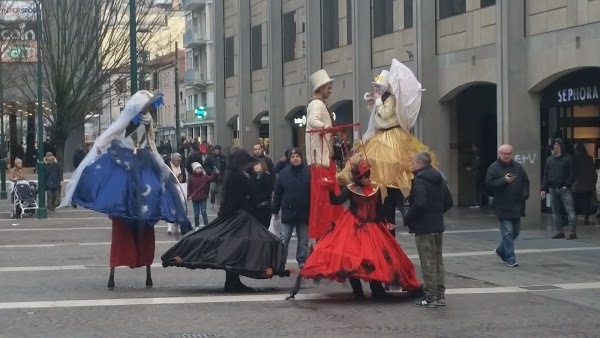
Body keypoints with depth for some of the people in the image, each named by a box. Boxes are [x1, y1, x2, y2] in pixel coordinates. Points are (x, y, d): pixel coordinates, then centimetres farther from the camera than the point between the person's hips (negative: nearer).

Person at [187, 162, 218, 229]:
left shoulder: (204, 176, -2)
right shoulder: (191, 178, -3)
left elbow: (211, 179, -16)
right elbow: (189, 188, 0)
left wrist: (215, 174, -33)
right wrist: (189, 196, -8)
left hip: (203, 198, 0)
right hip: (195, 198, 0)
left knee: (203, 212, 0)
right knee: (196, 213, 9)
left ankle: (206, 225, 3)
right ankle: (197, 226, 18)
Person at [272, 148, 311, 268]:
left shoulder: (308, 173, -5)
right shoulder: (284, 173, 0)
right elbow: (278, 193, 3)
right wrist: (275, 210, 3)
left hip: (304, 212, 0)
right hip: (288, 212, 0)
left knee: (303, 239, 10)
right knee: (284, 239, 3)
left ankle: (302, 262, 21)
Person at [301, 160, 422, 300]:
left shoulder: (376, 188, 3)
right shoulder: (351, 190, -8)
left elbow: (378, 209, 12)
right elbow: (336, 201, -21)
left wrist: (384, 224, 12)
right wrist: (331, 191, -38)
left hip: (372, 227, 4)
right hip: (353, 228, -3)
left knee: (375, 258, 4)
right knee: (351, 258, -8)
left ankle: (377, 290, 14)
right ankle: (357, 291, 1)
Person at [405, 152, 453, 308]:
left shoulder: (419, 181, -17)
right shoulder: (439, 180, 11)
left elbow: (419, 204, -27)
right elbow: (448, 202, 14)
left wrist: (407, 219, -14)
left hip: (423, 227, -9)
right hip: (438, 226, 9)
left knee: (428, 262, -4)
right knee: (438, 260, 14)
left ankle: (430, 297, -1)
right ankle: (440, 295, 19)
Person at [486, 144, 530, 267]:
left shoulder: (517, 167, 10)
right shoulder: (493, 168, -5)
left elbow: (525, 181, 18)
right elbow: (489, 184, -14)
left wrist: (525, 194, 2)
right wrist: (504, 180, -23)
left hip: (516, 206, 6)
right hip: (502, 207, -6)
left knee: (515, 232, 15)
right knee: (508, 233, -7)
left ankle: (501, 251, 34)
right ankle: (510, 259, -2)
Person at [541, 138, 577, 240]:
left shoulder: (568, 158, 0)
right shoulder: (549, 159, 14)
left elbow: (572, 174, -4)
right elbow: (545, 175, 14)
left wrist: (567, 185, -15)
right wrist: (543, 189, 6)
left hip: (564, 189, -5)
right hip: (553, 189, 5)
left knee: (570, 210, -9)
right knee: (555, 212, 7)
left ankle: (573, 232, -10)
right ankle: (560, 231, 14)